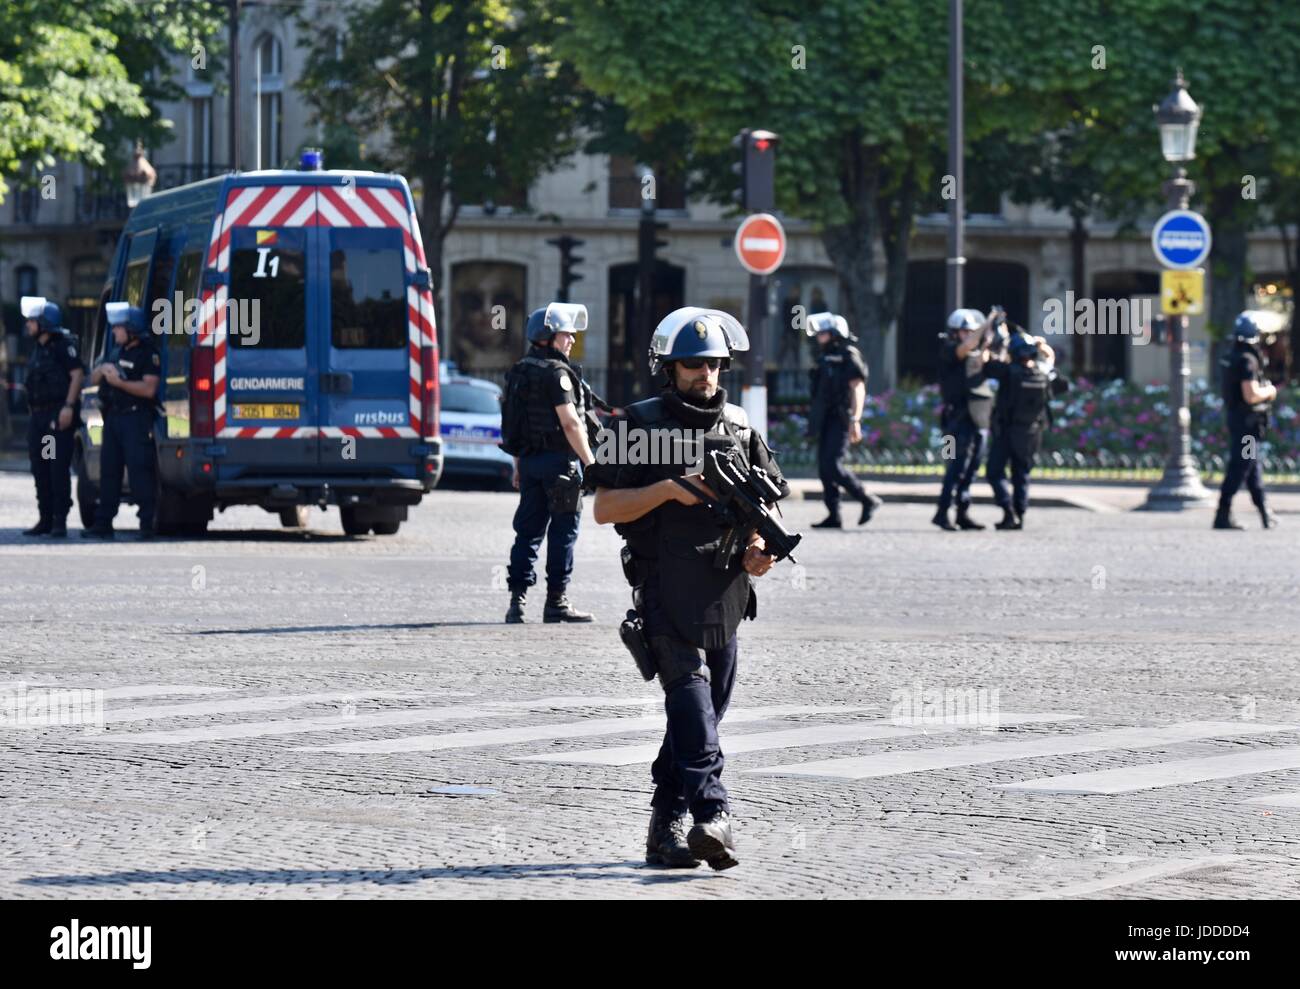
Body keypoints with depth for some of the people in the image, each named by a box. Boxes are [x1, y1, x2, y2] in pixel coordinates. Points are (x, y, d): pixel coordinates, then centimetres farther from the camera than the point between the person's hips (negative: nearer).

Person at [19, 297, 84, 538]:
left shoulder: (63, 345, -8)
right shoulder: (38, 348, 18)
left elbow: (77, 374, -15)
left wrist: (69, 407, -22)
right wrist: (32, 413, 18)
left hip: (58, 416, -9)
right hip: (37, 415, 9)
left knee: (59, 468, -8)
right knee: (40, 468, 7)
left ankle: (60, 522, -7)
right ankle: (45, 520, 13)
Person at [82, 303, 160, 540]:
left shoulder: (148, 353, -7)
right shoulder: (118, 351, 19)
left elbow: (149, 389, -16)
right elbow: (93, 379, 23)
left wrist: (119, 382, -19)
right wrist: (102, 370, 1)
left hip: (136, 419, -8)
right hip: (114, 416, 8)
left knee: (140, 471, -11)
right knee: (109, 471, 9)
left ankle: (147, 524, -10)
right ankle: (103, 524, 13)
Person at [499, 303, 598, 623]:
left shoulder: (519, 373, 13)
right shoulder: (556, 373, -13)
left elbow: (512, 424, 17)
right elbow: (569, 423, -18)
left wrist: (519, 466, 23)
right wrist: (589, 461, -12)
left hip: (530, 460, 8)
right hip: (559, 460, -8)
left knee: (529, 530, 9)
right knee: (562, 531, -1)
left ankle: (517, 599, 4)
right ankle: (556, 601, 0)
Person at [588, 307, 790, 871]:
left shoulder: (739, 428, 13)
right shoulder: (640, 427, 0)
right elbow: (605, 508, -3)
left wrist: (759, 548, -1)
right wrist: (669, 489, -16)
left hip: (724, 593, 6)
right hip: (665, 592, -5)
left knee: (704, 712, 8)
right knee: (688, 689, -21)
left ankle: (666, 828, 17)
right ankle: (713, 815, -32)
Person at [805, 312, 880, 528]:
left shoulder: (849, 357, -8)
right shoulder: (825, 358, 17)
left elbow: (858, 389, -15)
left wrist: (855, 420, -23)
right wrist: (814, 423, 19)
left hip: (841, 420, -9)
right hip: (826, 421, 9)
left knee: (832, 465, -17)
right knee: (824, 468, 4)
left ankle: (868, 500, -5)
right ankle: (833, 516, 5)